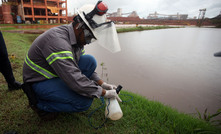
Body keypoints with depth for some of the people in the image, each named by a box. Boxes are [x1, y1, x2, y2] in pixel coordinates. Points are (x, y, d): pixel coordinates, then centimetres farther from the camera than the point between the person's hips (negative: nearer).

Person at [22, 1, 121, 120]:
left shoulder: (77, 38, -2)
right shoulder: (57, 40, -32)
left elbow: (85, 66, 5)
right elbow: (75, 80, -35)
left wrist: (102, 83, -4)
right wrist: (104, 93, -25)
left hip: (57, 74, 8)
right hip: (39, 83, -8)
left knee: (90, 61, -10)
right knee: (85, 102, -23)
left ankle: (66, 92, 3)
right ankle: (40, 104, -3)